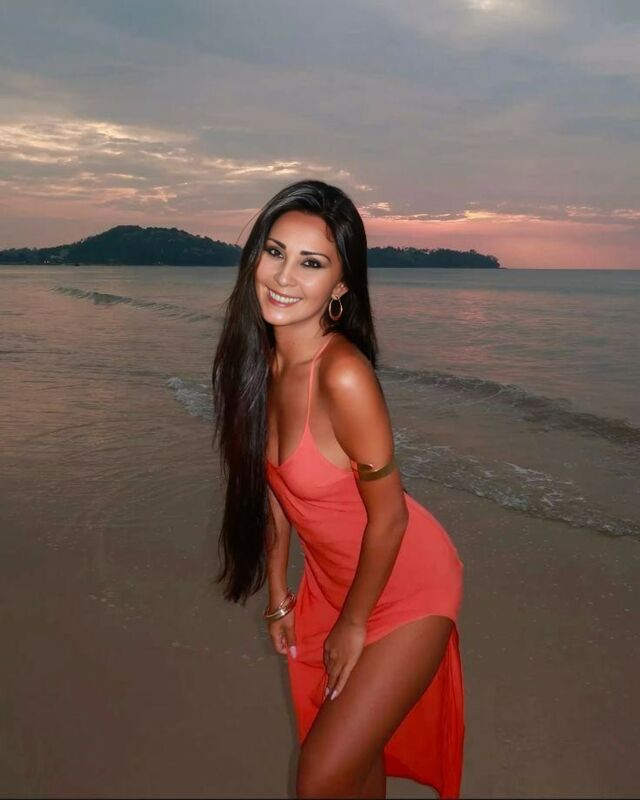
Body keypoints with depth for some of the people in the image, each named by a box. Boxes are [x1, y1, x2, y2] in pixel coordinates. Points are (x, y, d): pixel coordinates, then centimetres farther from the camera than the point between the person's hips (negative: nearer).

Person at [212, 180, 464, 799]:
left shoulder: (343, 376, -31)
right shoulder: (261, 359, -9)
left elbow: (388, 517, -22)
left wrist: (352, 626, -8)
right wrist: (279, 595, 9)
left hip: (405, 590, -6)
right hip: (331, 581, 7)